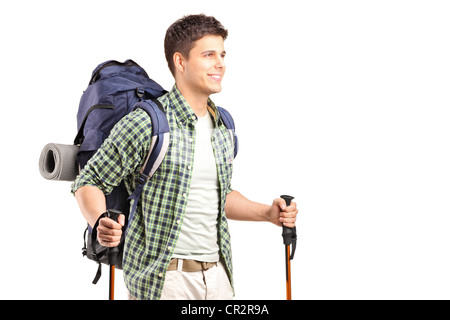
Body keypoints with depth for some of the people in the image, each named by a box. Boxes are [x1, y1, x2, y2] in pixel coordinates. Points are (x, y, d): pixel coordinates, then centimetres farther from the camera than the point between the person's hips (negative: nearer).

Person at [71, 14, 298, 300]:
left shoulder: (223, 129, 9)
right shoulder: (145, 123, -13)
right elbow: (89, 182, -8)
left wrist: (267, 213, 9)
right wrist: (100, 224, -27)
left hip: (218, 274, 6)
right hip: (162, 277, -6)